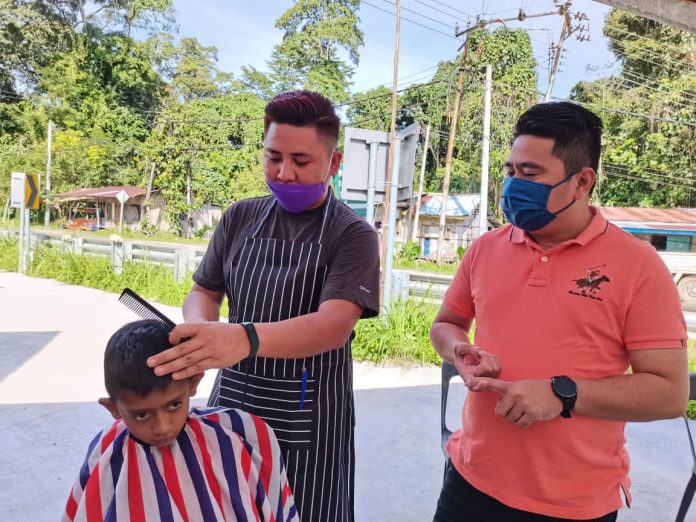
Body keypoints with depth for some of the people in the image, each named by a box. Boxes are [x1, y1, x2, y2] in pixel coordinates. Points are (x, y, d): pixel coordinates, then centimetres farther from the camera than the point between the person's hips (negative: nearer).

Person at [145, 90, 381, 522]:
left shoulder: (354, 235, -11)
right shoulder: (239, 218, 3)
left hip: (307, 418, -4)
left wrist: (244, 338, -42)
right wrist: (199, 331, -15)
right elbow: (204, 292, 8)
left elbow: (335, 324, -25)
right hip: (234, 403, 4)